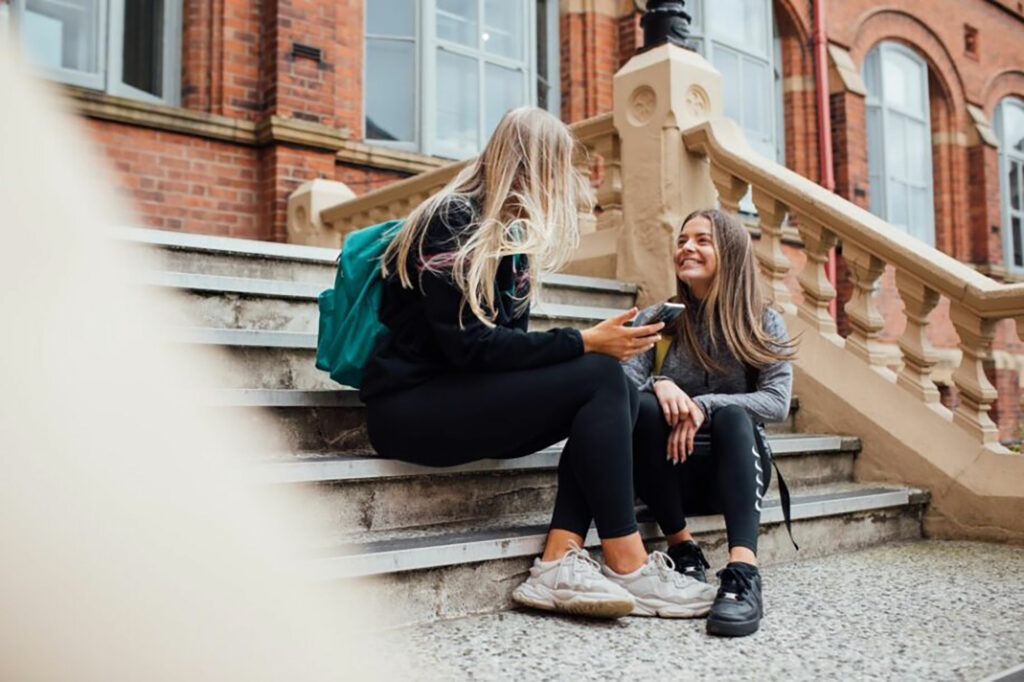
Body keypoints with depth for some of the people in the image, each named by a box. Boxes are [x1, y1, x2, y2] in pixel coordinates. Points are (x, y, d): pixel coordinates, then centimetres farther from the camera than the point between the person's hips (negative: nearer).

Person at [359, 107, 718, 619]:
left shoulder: (509, 235, 15)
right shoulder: (452, 220, -11)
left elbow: (511, 341, 11)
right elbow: (468, 343, -21)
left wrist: (601, 345, -5)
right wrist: (584, 343, -21)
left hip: (462, 398, 9)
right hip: (411, 406, -8)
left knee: (620, 393, -10)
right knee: (599, 379, -21)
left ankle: (559, 562, -19)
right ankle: (628, 570, -16)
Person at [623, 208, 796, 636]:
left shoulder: (764, 325, 2)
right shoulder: (656, 320, 6)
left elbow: (777, 402, -12)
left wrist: (705, 405, -27)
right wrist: (659, 384, -31)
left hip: (736, 470, -1)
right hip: (669, 471, 1)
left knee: (731, 414, -33)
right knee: (643, 406, -29)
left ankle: (743, 573, -48)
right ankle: (682, 549, -19)